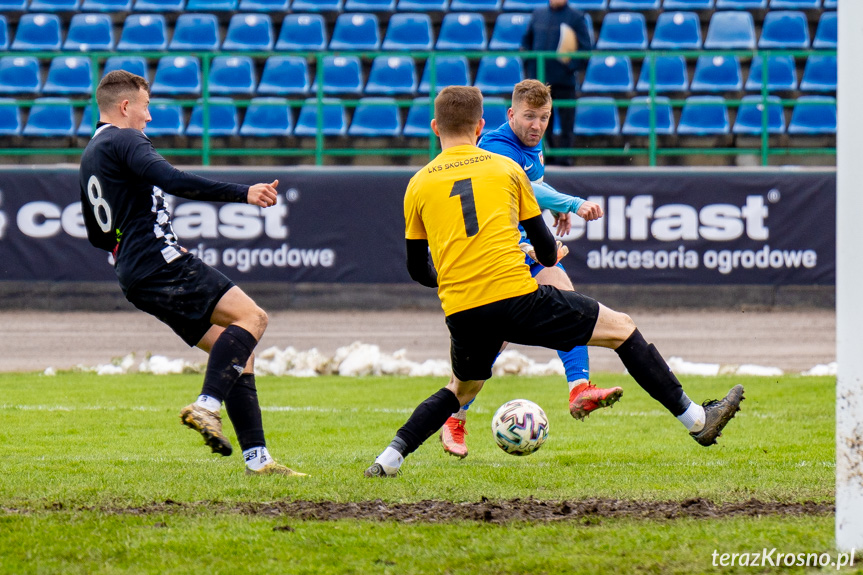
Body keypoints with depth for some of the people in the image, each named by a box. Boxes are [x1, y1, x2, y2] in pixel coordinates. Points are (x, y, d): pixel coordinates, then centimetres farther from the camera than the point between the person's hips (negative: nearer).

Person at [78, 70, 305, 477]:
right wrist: (242, 194, -25)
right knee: (251, 317, -17)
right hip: (159, 261, -10)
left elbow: (97, 236, 31)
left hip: (134, 276, 10)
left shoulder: (90, 157, 24)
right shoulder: (124, 141, -6)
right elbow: (173, 181, -23)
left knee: (236, 351, 7)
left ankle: (256, 456, -2)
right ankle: (207, 406, -31)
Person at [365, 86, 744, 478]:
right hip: (517, 298, -3)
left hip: (461, 313, 3)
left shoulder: (418, 185, 11)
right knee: (621, 328, 12)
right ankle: (695, 419, 13)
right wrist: (550, 256, 39)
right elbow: (546, 249, 14)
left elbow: (418, 271, 17)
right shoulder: (505, 168, 9)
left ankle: (391, 456, 15)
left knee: (462, 389, 30)